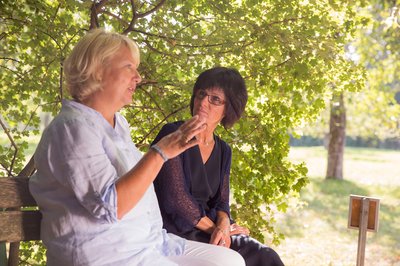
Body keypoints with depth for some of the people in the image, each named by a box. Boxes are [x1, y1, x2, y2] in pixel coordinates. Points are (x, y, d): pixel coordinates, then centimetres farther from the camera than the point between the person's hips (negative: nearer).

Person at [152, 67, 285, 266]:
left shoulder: (223, 151, 11)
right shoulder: (173, 134, -8)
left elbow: (220, 203, 8)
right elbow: (174, 196, -14)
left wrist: (223, 226, -15)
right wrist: (215, 228, -8)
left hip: (206, 230, 6)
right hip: (173, 230, -6)